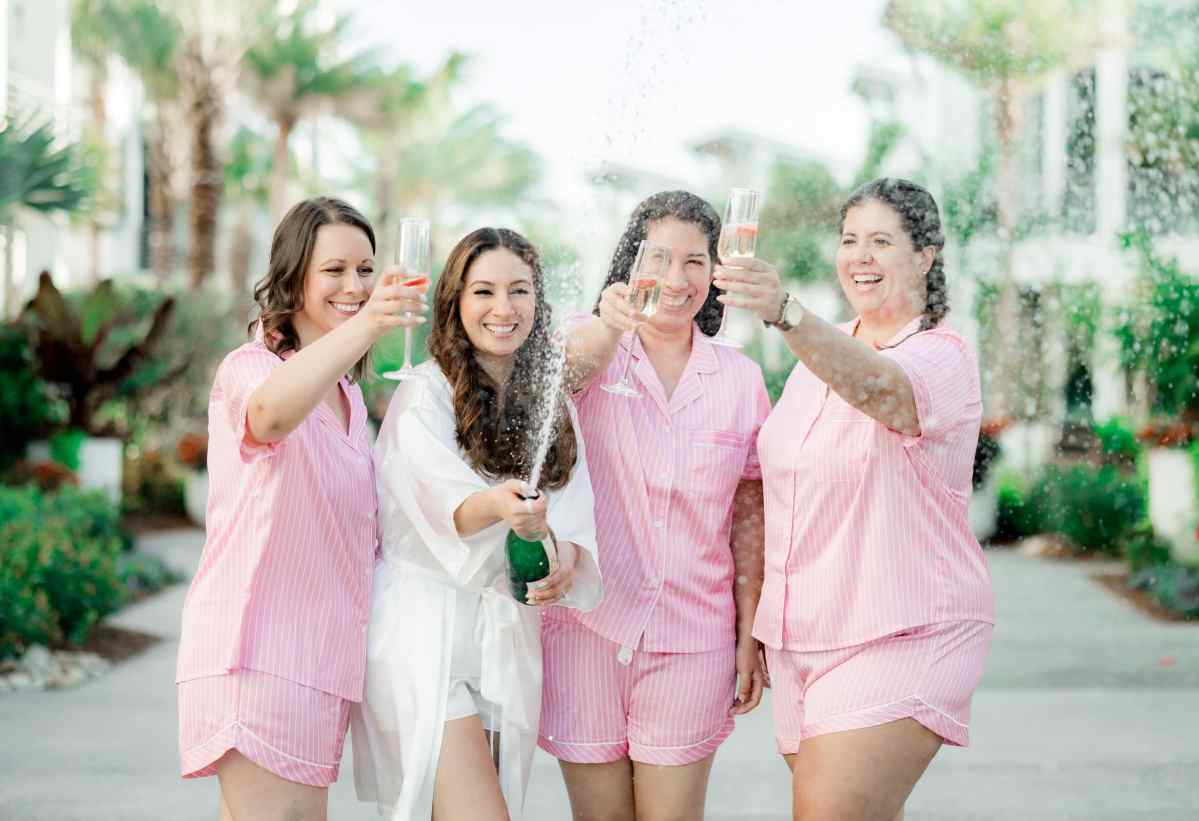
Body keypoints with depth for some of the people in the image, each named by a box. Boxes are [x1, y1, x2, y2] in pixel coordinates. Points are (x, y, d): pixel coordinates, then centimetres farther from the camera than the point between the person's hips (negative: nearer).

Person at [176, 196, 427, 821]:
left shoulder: (347, 394, 17)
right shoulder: (251, 367, -9)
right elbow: (269, 412, -36)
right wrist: (364, 327, -51)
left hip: (322, 651, 8)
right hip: (255, 648, -8)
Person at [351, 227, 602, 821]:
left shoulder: (552, 405, 13)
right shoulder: (425, 394, -6)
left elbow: (575, 517, 4)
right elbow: (442, 500, -22)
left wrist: (565, 561, -18)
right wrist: (497, 508, -44)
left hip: (508, 635, 6)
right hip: (425, 631, -6)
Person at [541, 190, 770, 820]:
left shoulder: (740, 377, 6)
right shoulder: (593, 347, 0)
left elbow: (749, 516, 10)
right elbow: (564, 371, -26)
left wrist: (750, 635, 7)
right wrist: (609, 324, -47)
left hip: (692, 638, 1)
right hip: (586, 625, -1)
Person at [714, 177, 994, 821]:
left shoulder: (942, 357, -12)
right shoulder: (824, 350, 12)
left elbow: (878, 386, -37)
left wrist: (784, 313, -54)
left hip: (900, 640, -7)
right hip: (799, 639, 7)